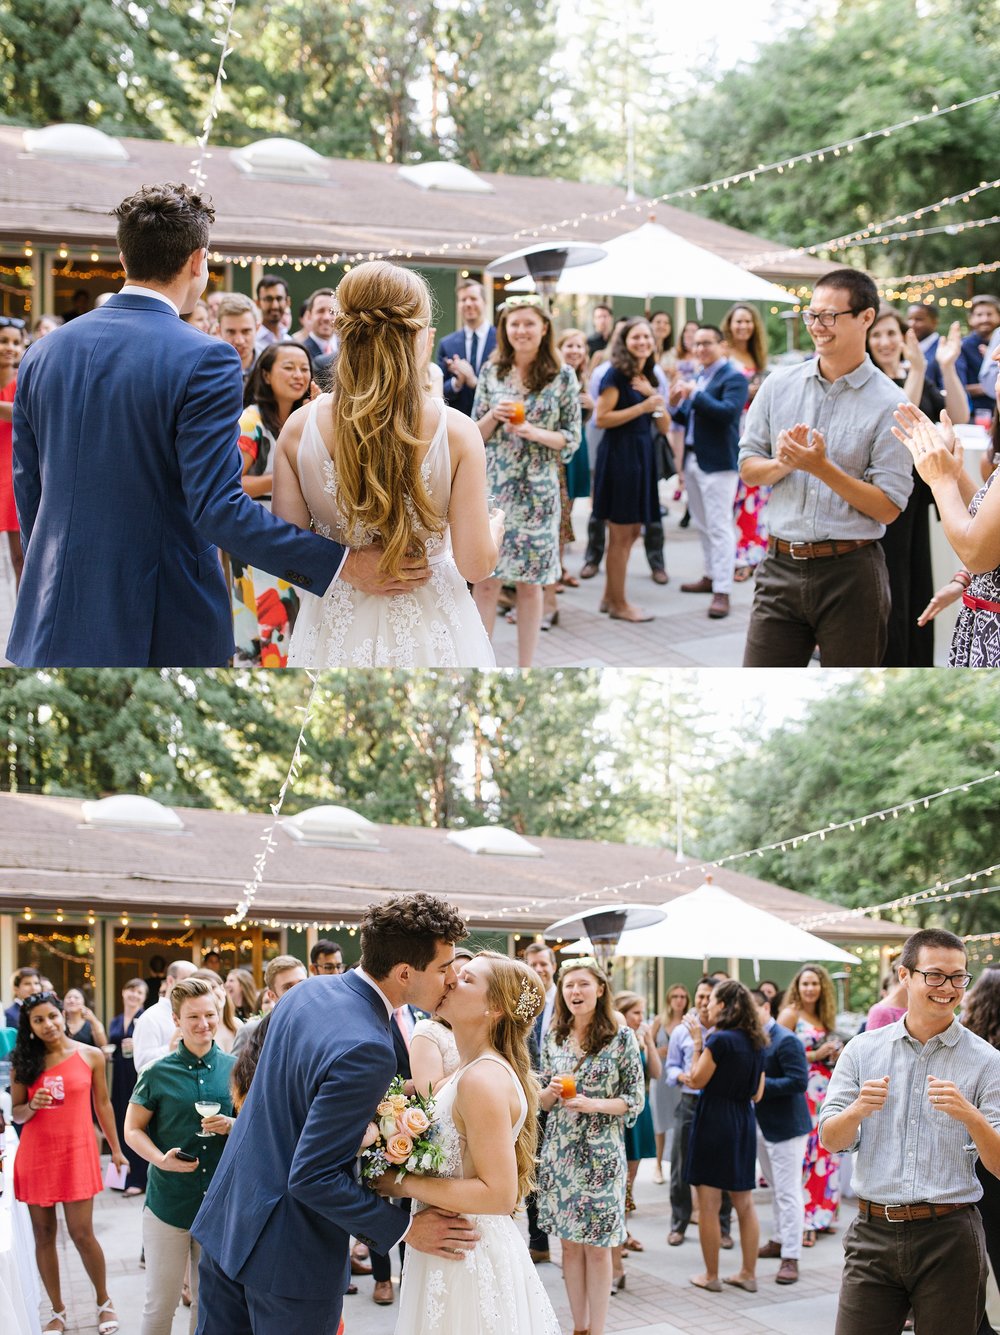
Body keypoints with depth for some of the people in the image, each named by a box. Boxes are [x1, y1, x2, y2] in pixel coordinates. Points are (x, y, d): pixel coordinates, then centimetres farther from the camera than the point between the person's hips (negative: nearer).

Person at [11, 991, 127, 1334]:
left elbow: (102, 1105, 9)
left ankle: (104, 1302, 16)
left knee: (81, 1233, -5)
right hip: (35, 1154, 2)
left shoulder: (91, 1057, 1)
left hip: (77, 1151, -2)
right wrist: (32, 1106, -15)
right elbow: (16, 1114, 7)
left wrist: (116, 1149, 12)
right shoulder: (23, 1063, 3)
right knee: (43, 1234, 6)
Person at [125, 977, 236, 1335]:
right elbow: (133, 1130, 1)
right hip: (169, 1202, -2)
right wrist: (160, 1159, -17)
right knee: (160, 1305, 4)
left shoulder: (233, 1068, 2)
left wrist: (232, 1127, -11)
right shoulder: (158, 1073, -5)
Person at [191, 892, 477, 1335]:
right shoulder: (367, 1049, -27)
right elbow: (312, 1177, -25)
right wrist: (405, 1229, -18)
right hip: (287, 1257, -8)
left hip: (227, 1220, 8)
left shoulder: (306, 991, 1)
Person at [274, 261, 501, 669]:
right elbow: (475, 564, -13)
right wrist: (497, 527, 10)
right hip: (428, 631, -1)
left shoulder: (298, 428, -11)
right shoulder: (455, 431, -17)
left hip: (337, 632, 1)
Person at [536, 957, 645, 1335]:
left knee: (596, 1246, 1)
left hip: (601, 1153, -3)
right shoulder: (553, 1038, 6)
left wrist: (593, 1105, -18)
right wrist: (551, 1091, -10)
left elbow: (635, 1101, -4)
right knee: (570, 1244, 8)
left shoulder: (621, 1038, -5)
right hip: (559, 1150, 4)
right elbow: (543, 1100, 12)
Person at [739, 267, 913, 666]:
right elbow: (748, 468, 11)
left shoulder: (889, 404, -7)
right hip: (782, 568, 3)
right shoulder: (779, 386, 6)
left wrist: (821, 468, -20)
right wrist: (783, 464, -11)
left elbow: (889, 508, -10)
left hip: (851, 573, -3)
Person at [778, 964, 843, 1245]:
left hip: (826, 1093, 7)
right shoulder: (790, 1014, -4)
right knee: (802, 1155, -9)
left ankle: (819, 1216, 14)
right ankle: (803, 1223, -7)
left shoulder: (824, 1019, 15)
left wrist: (836, 1056, 4)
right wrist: (814, 1056, -14)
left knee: (824, 1153, 6)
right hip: (801, 1093, -7)